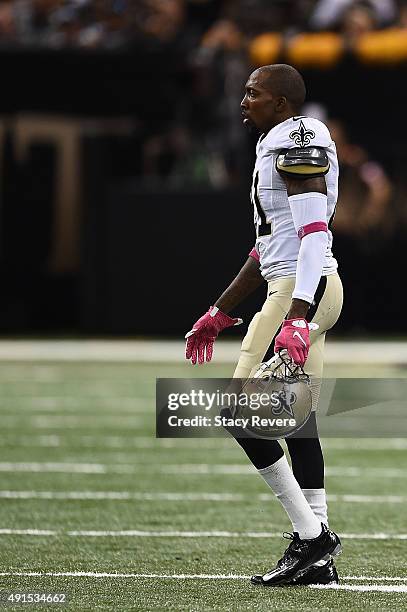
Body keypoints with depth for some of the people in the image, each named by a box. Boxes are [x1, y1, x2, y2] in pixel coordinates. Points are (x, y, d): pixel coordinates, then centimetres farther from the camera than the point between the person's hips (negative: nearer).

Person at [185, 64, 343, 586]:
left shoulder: (297, 141, -12)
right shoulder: (280, 146, 19)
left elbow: (315, 235, -22)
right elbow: (269, 249, 25)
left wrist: (296, 320, -30)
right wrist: (219, 313, 30)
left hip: (301, 290, -10)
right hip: (300, 290, 10)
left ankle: (311, 534, -6)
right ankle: (316, 557, 11)